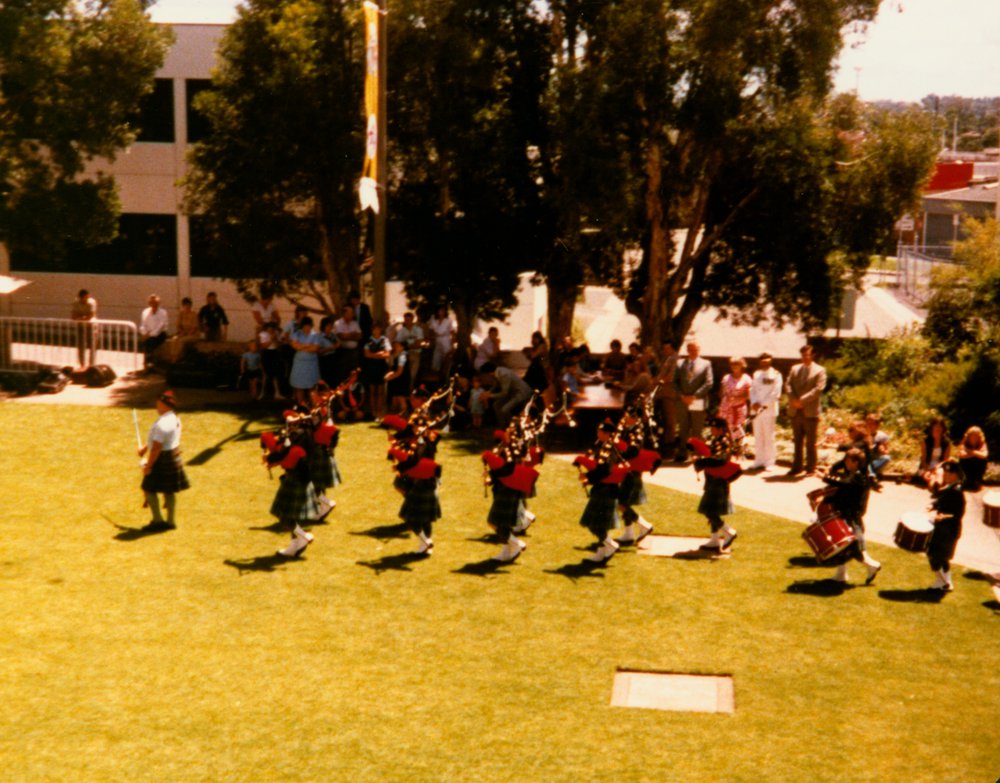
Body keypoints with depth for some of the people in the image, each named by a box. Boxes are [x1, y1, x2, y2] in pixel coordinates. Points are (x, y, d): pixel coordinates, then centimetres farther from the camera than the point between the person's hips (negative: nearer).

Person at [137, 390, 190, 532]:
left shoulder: (162, 424, -25)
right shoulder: (174, 418, 7)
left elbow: (157, 447, -25)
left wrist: (148, 465, -19)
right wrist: (145, 448, 22)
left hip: (163, 459, -9)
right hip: (174, 456, 9)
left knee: (149, 489, 3)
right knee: (169, 491, 15)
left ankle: (158, 520, 7)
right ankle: (171, 521, 23)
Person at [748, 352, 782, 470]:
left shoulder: (776, 375, -1)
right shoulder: (756, 374, 16)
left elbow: (776, 393, -9)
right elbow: (752, 390, 11)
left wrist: (763, 404, -14)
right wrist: (754, 402, -7)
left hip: (769, 409, -5)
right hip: (756, 410, 5)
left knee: (768, 436, -4)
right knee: (758, 436, 7)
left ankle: (770, 462, 0)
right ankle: (759, 461, 13)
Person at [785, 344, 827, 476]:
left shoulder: (819, 370, 0)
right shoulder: (795, 369, 15)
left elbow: (818, 389, -11)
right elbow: (788, 385, 6)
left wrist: (802, 400, -17)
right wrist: (793, 400, -11)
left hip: (810, 412, -4)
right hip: (796, 411, 5)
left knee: (811, 443, 1)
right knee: (797, 441, 10)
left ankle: (811, 469, 6)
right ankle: (797, 467, 16)